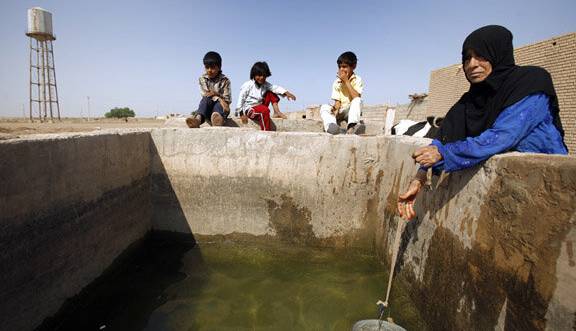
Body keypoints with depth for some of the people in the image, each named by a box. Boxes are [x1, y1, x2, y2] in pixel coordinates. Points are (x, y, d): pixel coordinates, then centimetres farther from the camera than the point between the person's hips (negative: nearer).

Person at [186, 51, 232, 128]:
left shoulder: (225, 80, 1)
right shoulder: (202, 79, 6)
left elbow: (227, 100, -4)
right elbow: (205, 94, -8)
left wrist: (216, 94, -18)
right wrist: (219, 99, -24)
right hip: (207, 108, 1)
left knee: (219, 103, -33)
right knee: (206, 99, -30)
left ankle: (218, 117, -70)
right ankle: (198, 118, -60)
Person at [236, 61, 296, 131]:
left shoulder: (265, 85, 3)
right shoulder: (247, 85, -11)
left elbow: (275, 88, -12)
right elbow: (241, 99, -11)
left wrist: (286, 92, -31)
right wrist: (242, 114, -17)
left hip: (260, 107, 7)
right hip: (249, 109, -6)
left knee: (271, 93, 2)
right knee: (265, 110, -36)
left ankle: (277, 112, -10)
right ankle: (265, 130, -31)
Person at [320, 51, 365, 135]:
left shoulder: (357, 80, -2)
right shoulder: (337, 82, 6)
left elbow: (356, 97, -19)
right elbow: (337, 101, 0)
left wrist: (346, 81, -17)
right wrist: (336, 109, -24)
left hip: (352, 110, -2)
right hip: (340, 111, 2)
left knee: (357, 101, -31)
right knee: (324, 107, -23)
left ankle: (351, 127, -51)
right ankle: (331, 126, -53)